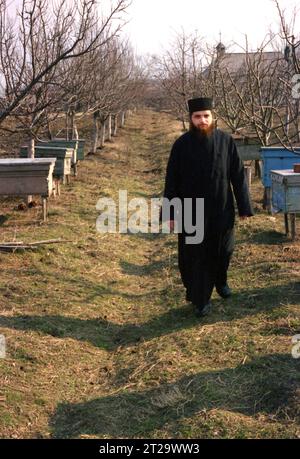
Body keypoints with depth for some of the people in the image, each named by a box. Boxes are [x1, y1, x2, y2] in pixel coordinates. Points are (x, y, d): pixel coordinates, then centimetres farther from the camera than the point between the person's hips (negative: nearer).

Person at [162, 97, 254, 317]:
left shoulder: (226, 141, -5)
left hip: (221, 210, 1)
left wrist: (244, 206, -3)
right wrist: (171, 213, -5)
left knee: (223, 250, 15)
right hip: (192, 212, -1)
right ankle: (202, 299, 21)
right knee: (196, 256, 5)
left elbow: (238, 175, -1)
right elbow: (172, 181, -3)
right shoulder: (182, 144, -6)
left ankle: (220, 280, 46)